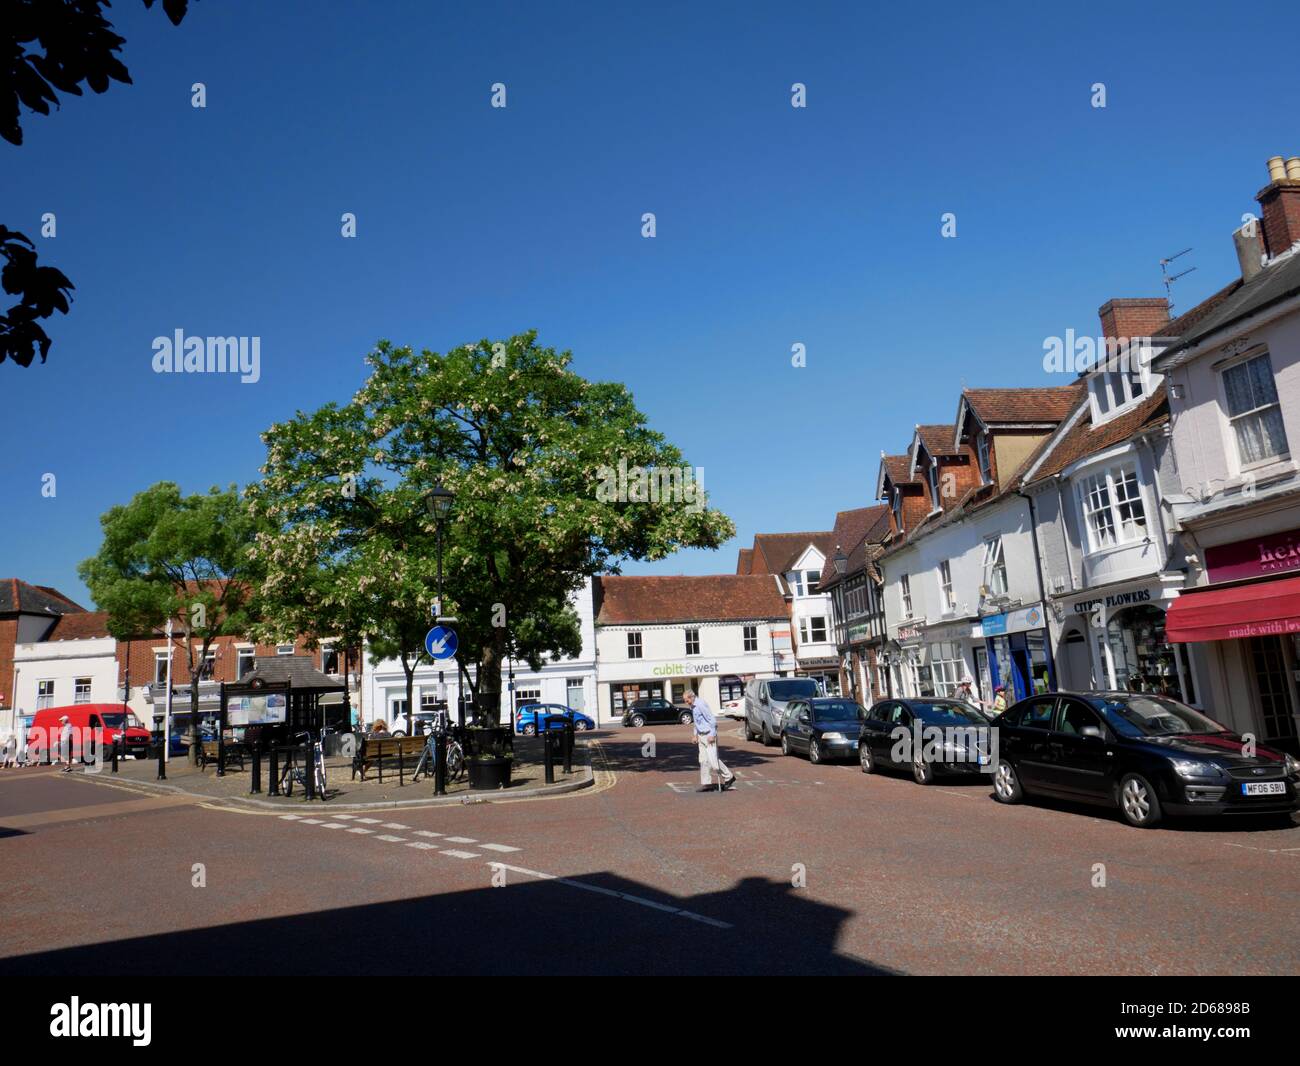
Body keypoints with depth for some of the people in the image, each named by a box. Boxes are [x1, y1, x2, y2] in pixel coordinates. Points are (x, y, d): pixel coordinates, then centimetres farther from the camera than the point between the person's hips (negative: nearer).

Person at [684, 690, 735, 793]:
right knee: (703, 761, 6)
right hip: (701, 736, 9)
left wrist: (712, 735, -21)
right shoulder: (693, 707, 12)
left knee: (713, 760, -10)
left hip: (709, 735, -9)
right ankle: (706, 784, 9)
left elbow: (712, 720, -19)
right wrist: (696, 735, 18)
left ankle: (729, 777, 5)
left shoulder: (701, 705, -17)